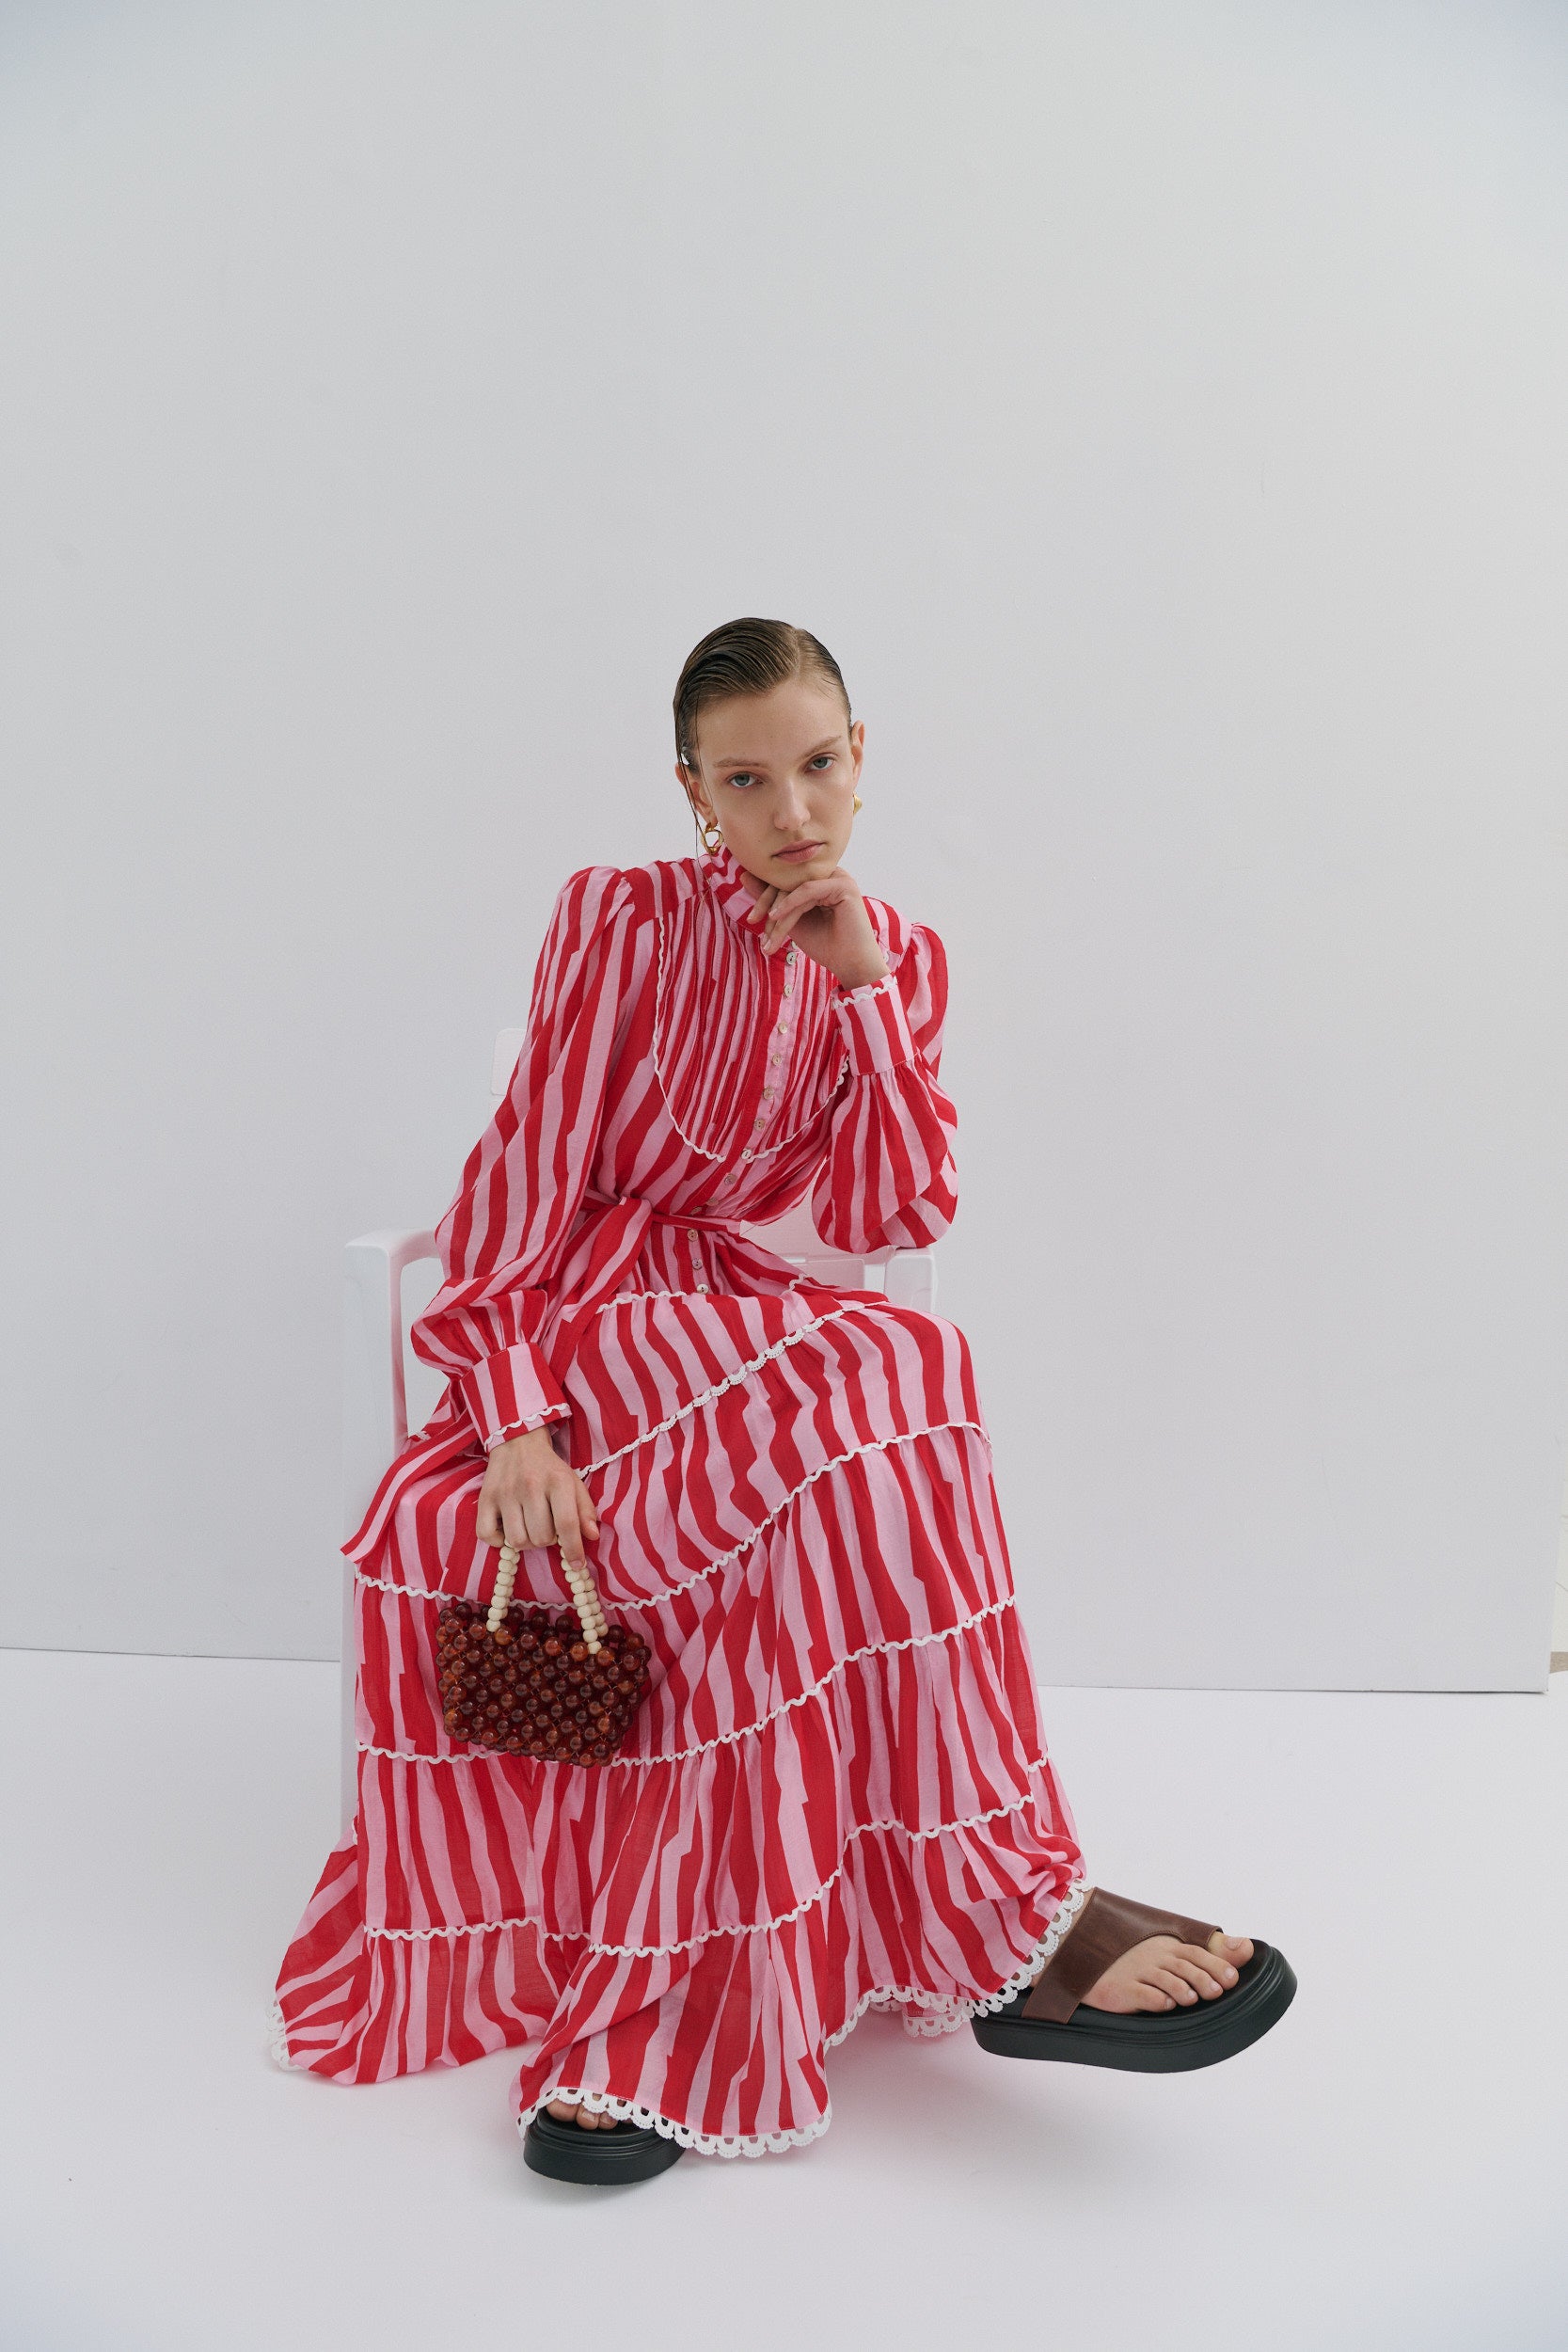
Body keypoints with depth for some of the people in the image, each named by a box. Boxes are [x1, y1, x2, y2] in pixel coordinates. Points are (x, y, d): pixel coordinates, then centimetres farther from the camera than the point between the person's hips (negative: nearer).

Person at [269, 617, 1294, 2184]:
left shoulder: (898, 960, 8)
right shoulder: (621, 919, -2)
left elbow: (888, 1220, -2)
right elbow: (533, 1169, -8)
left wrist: (861, 987, -11)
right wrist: (518, 1414, -20)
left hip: (736, 1319, 5)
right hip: (577, 1314, -4)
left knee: (791, 1546, -31)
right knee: (875, 1372, -32)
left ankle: (663, 2009, -25)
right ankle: (1000, 1925, -29)